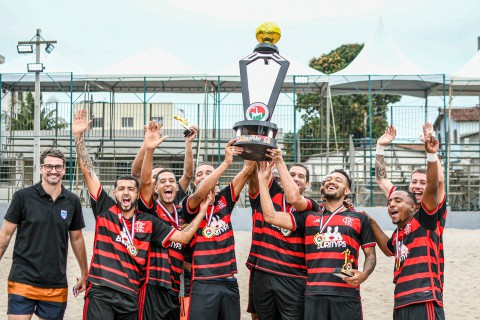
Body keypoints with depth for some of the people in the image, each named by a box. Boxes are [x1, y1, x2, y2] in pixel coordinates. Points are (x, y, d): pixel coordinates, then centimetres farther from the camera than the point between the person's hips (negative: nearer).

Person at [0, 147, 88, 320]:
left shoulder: (72, 201, 4)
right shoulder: (23, 196, -4)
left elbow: (77, 239, 15)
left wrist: (84, 274, 18)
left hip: (57, 286, 3)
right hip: (24, 281, -3)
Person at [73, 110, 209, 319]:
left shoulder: (149, 222, 10)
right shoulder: (105, 209, 6)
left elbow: (183, 237, 11)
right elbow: (87, 171, 2)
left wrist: (202, 210, 6)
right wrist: (78, 137, -3)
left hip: (130, 298, 3)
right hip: (100, 293, -3)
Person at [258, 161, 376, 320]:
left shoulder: (359, 219, 13)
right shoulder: (308, 217, 16)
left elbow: (370, 255, 15)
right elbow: (271, 216, 7)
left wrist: (364, 275, -7)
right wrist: (263, 179, 8)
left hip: (347, 295, -1)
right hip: (314, 294, 1)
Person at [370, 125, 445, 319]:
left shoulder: (424, 221, 2)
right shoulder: (398, 233, 22)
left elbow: (432, 187, -12)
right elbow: (389, 249, 45)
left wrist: (431, 154, -22)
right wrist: (371, 223, 35)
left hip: (424, 302, -8)